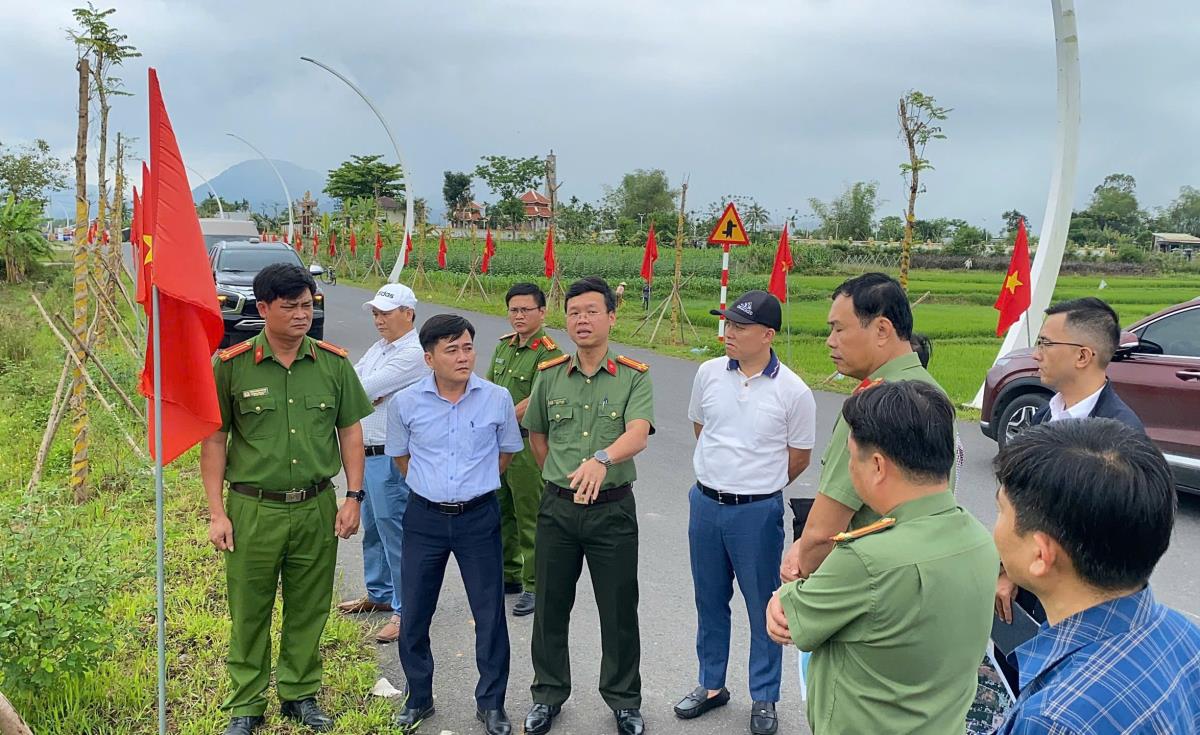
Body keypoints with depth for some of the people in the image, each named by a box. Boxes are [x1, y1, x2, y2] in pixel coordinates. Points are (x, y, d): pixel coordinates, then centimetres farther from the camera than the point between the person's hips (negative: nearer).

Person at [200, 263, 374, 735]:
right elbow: (214, 440, -2)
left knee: (309, 610, 13)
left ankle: (300, 694, 32)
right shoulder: (232, 365, -6)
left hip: (317, 509, 2)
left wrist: (353, 496, 0)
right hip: (253, 509, -2)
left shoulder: (334, 363, 0)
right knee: (249, 611, 9)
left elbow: (350, 432, 6)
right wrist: (216, 511, -5)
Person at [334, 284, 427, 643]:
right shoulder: (379, 348, 15)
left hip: (391, 457, -10)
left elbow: (362, 389, -19)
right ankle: (380, 594, 35)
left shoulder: (412, 354, -16)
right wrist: (364, 394, -11)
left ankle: (406, 610, 3)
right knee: (373, 528, 20)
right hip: (366, 453, 10)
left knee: (394, 531, -5)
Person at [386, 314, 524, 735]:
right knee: (413, 615, 9)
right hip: (425, 517, 1)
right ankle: (419, 699, 30)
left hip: (479, 516, -1)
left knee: (490, 614, 5)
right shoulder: (406, 403, -7)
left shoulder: (497, 399, -8)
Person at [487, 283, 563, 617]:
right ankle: (509, 575, 33)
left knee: (529, 518, -1)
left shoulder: (548, 351, -13)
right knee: (501, 512, 18)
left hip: (527, 443, -8)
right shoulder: (505, 344, 12)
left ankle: (534, 586, 10)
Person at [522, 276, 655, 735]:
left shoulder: (634, 377, -7)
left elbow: (637, 435, -24)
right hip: (557, 508, 3)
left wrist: (602, 460, -42)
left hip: (613, 508, -2)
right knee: (550, 607, 13)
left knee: (619, 610, 9)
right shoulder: (549, 375, 2)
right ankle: (548, 694, 34)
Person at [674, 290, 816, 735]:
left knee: (764, 607, 8)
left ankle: (764, 699, 26)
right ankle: (712, 685, 35)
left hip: (757, 511, -4)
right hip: (705, 503, 4)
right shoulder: (709, 372, -2)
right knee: (709, 601, 17)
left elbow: (799, 456, -1)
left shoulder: (793, 391, -13)